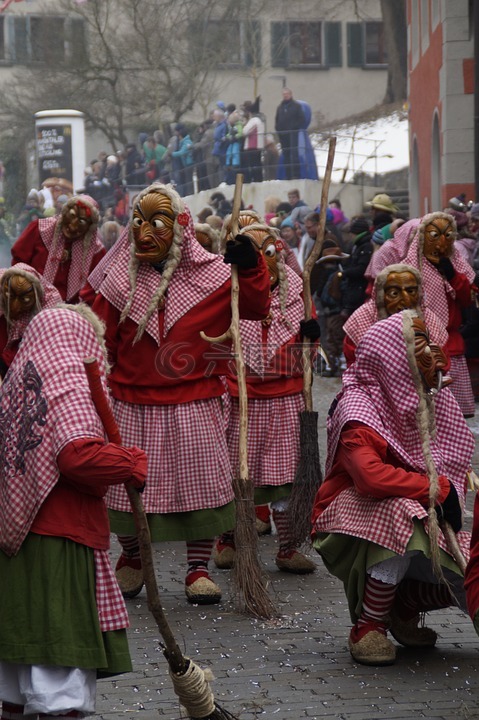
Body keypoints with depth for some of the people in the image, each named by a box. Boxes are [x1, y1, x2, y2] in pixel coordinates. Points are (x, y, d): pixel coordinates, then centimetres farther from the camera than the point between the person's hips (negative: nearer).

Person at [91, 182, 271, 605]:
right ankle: (130, 560, 30)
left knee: (201, 484, 1)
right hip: (134, 404, 1)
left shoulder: (210, 275, 0)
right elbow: (100, 336, 8)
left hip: (194, 403, -1)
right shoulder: (120, 282, 3)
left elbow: (256, 308, 1)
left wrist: (250, 267, -12)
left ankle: (198, 569, 14)